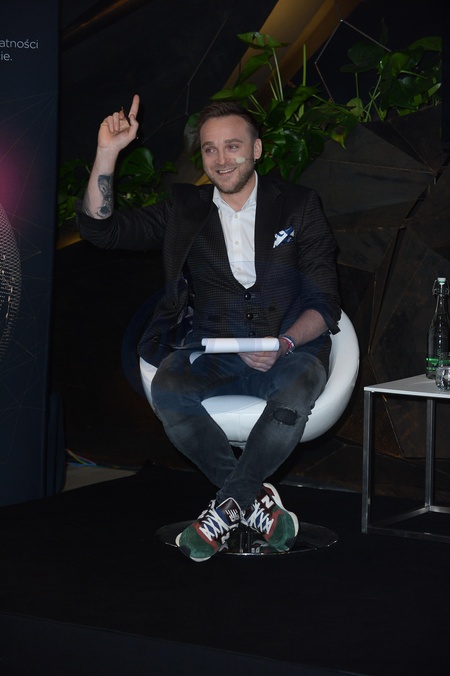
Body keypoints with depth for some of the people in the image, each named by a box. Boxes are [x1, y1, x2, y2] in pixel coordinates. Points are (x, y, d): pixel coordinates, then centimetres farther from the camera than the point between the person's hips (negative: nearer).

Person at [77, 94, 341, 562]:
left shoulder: (298, 205, 6)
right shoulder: (185, 210, 14)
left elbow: (325, 303, 0)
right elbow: (100, 229, 9)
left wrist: (284, 343, -20)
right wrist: (107, 152, -1)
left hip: (290, 351, -2)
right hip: (213, 352, 2)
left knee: (296, 388, -37)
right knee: (166, 389, -32)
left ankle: (228, 506, -16)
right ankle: (257, 503, -18)